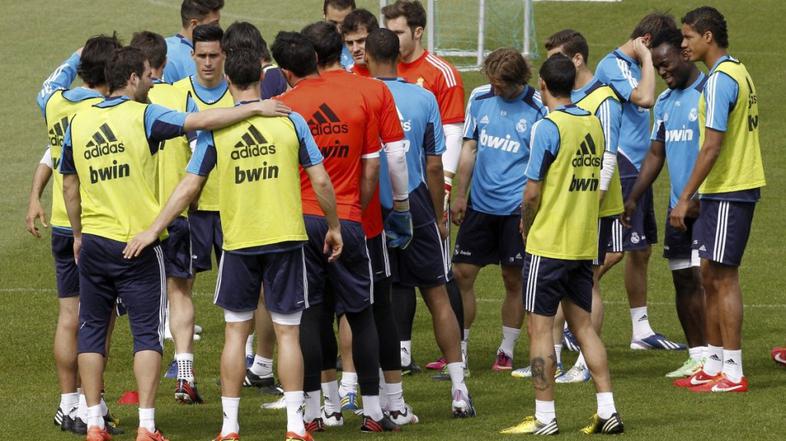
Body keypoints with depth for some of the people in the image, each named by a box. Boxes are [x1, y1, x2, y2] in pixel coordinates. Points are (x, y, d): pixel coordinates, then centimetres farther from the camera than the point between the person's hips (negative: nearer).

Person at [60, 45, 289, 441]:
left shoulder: (79, 122, 5)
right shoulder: (143, 116, -9)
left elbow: (70, 185, 12)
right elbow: (199, 122, -19)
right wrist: (255, 109, -15)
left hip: (94, 242, 4)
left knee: (92, 330, 11)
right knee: (147, 333, 2)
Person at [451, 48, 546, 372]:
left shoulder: (538, 109, -8)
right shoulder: (480, 98, 3)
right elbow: (469, 148, 11)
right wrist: (460, 195, 9)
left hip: (516, 208, -4)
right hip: (479, 204, 4)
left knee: (513, 280, 5)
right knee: (462, 274, 2)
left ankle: (507, 351, 18)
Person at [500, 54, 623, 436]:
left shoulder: (548, 127, -14)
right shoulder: (594, 124, 7)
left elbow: (533, 191, -13)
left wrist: (525, 226, 5)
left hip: (548, 244, -7)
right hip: (585, 244, 7)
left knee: (539, 328, 0)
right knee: (582, 325, 12)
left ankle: (544, 416, 0)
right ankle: (607, 410, 7)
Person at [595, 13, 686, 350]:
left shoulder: (633, 66, 17)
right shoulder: (613, 65, -13)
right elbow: (644, 98, -27)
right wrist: (647, 60, -17)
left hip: (637, 170, 10)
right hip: (619, 169, -10)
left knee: (641, 250, 12)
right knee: (615, 250, -13)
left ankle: (642, 331, 17)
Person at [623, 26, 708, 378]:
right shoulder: (664, 102, 16)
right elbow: (656, 154, 21)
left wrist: (698, 198, -21)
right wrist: (633, 198, 13)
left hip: (705, 205, -8)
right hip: (679, 205, 8)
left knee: (706, 279, -10)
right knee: (683, 280, 8)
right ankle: (697, 356, 14)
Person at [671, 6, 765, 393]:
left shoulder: (719, 80, -17)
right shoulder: (738, 72, 14)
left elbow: (712, 146, -21)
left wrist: (685, 198, -19)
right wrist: (698, 195, 21)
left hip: (728, 191, -10)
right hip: (727, 189, 10)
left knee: (723, 277, -6)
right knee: (709, 276, 13)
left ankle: (732, 373, -4)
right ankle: (713, 366, 18)